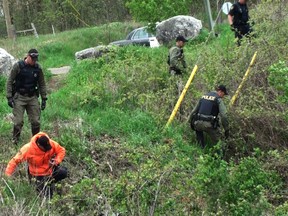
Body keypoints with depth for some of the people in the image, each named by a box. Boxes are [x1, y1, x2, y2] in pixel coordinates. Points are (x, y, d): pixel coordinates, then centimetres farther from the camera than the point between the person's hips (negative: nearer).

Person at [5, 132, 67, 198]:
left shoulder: (52, 144, -20)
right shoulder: (28, 149, -28)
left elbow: (61, 150, -8)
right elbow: (15, 160, -22)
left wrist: (57, 161, -27)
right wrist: (7, 175, -28)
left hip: (51, 169, 4)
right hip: (38, 174, -4)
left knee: (63, 172, -23)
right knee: (47, 195, -11)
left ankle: (50, 182, 8)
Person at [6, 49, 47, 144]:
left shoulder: (38, 68, 4)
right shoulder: (18, 66, -6)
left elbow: (42, 84, 12)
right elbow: (10, 82, -4)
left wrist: (44, 99, 7)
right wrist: (9, 97, -9)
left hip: (33, 97, 3)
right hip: (19, 97, -3)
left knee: (36, 121, 0)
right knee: (18, 121, -8)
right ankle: (15, 141, 8)